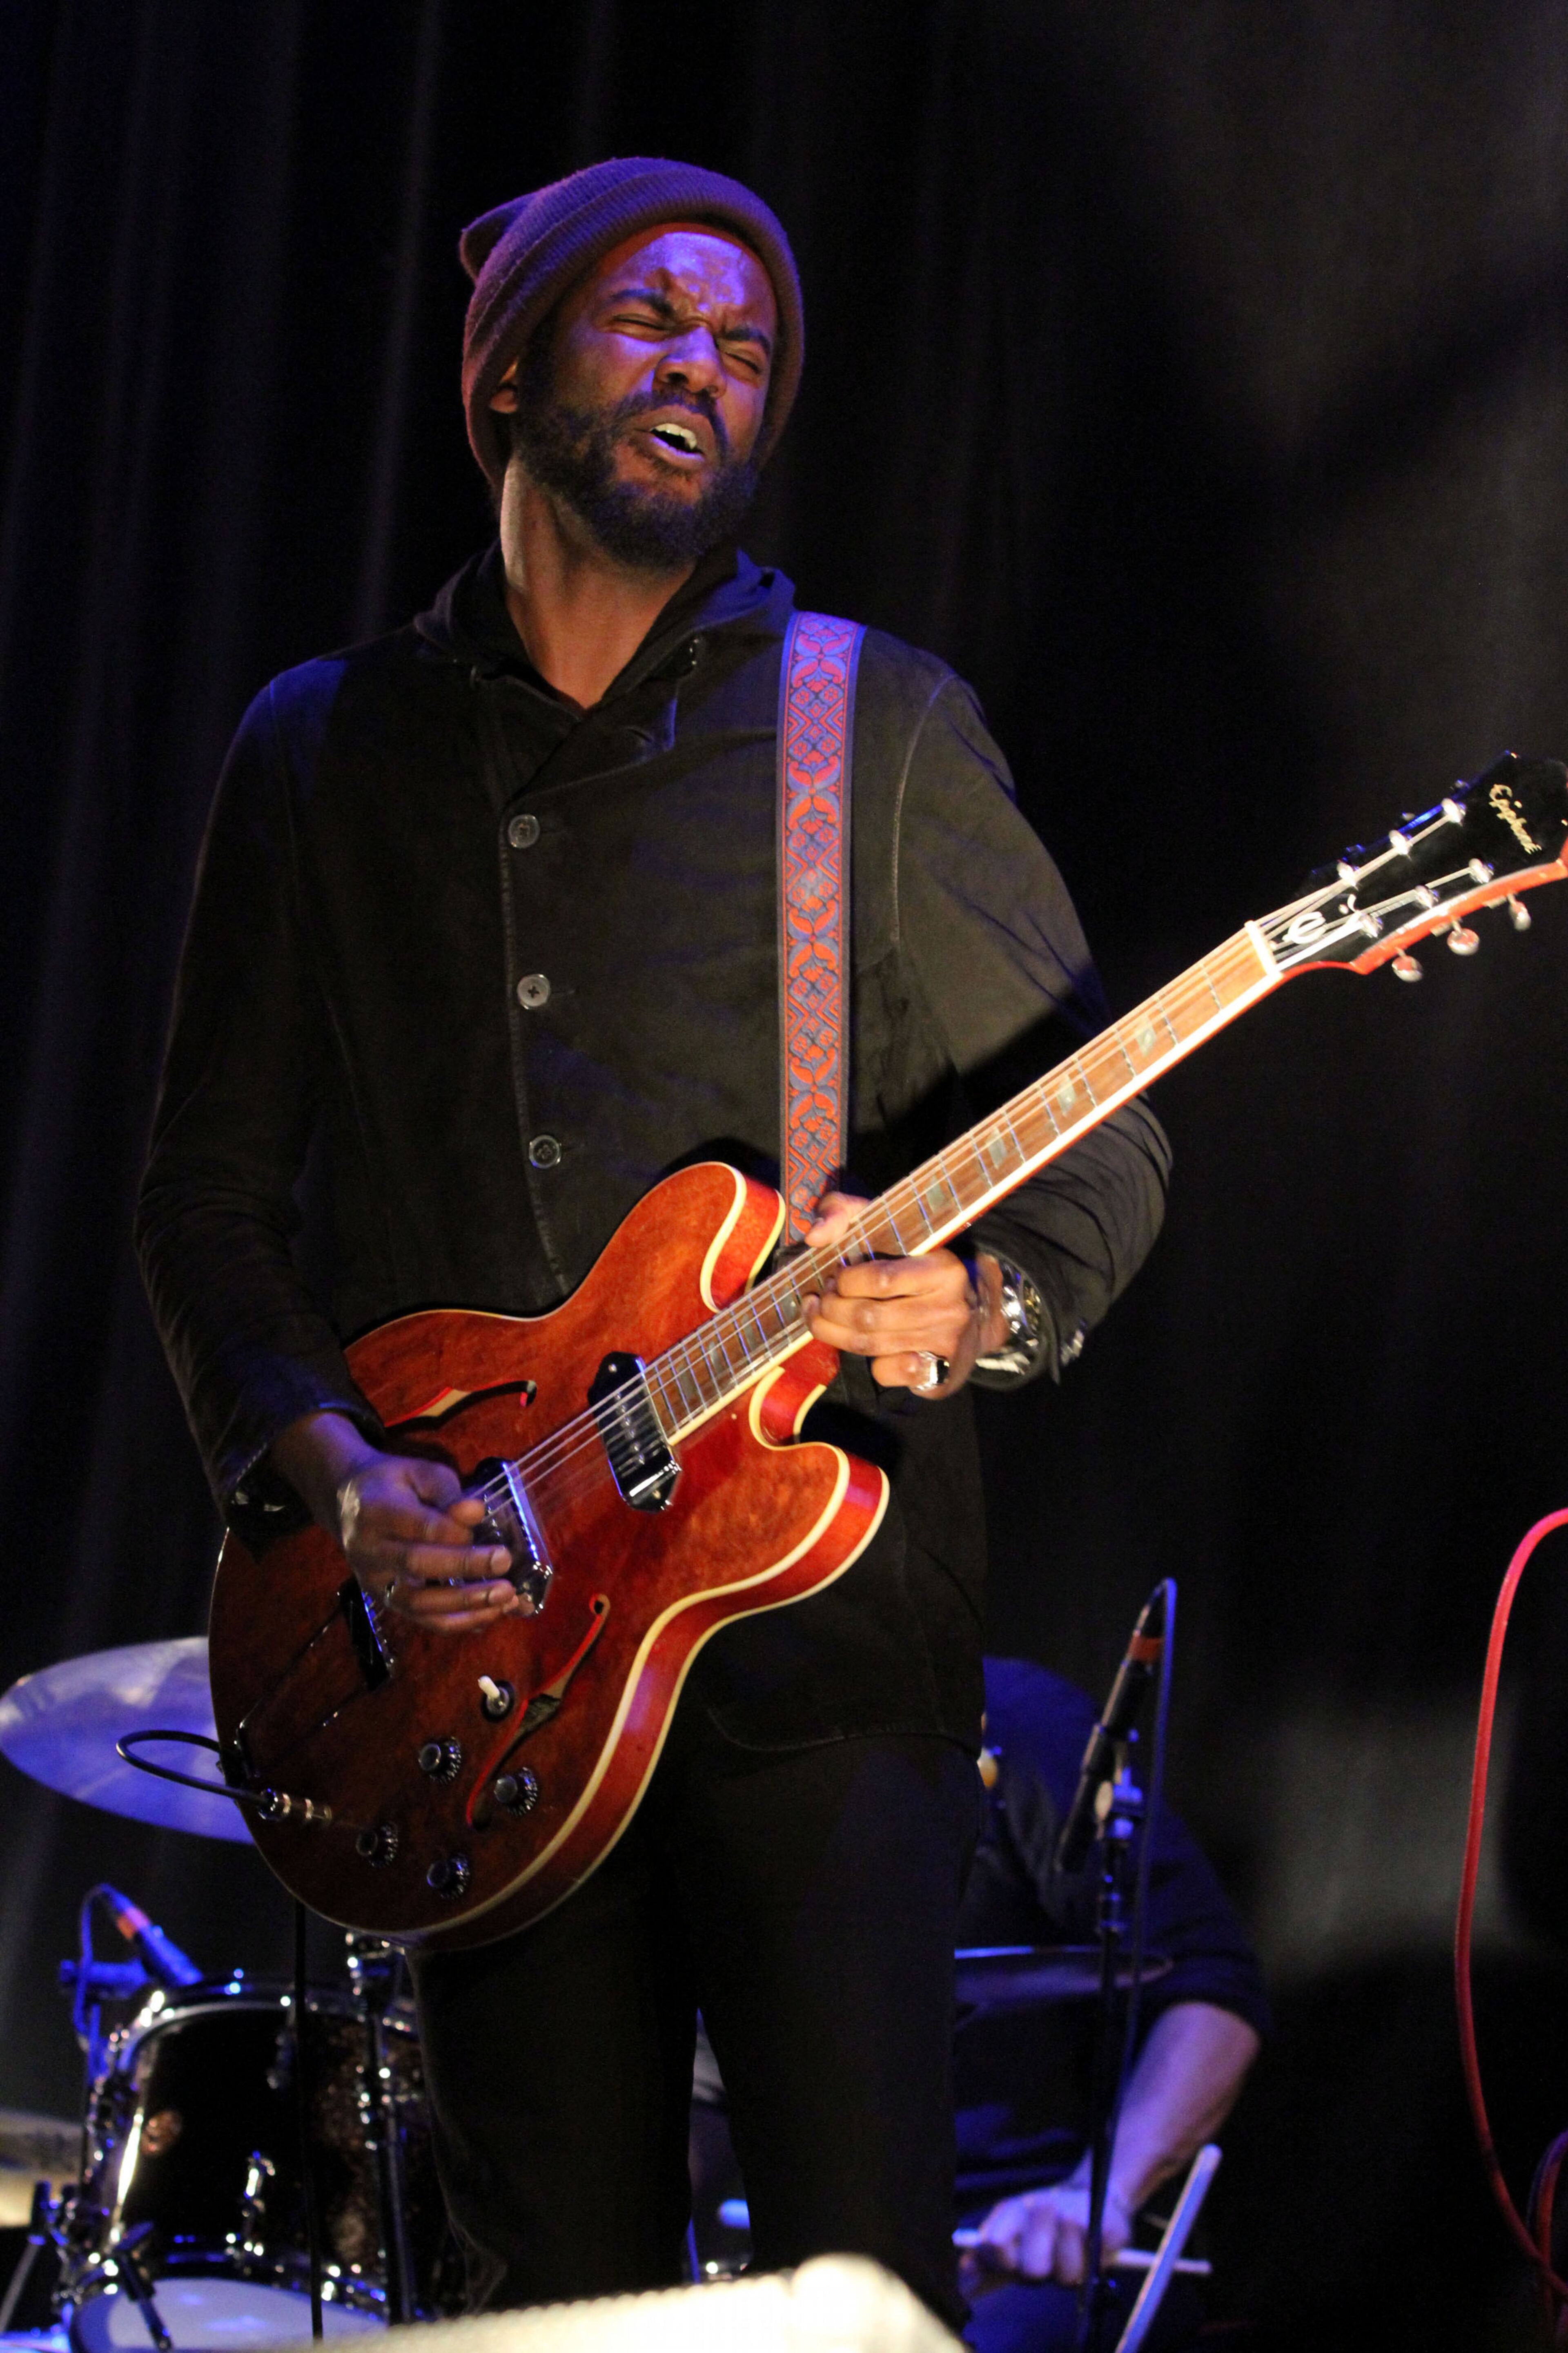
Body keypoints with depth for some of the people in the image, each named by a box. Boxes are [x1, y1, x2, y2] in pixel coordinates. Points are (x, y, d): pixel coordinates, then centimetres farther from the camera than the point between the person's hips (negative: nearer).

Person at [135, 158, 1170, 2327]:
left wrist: (981, 1298, -17)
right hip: (473, 1641, 2)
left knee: (863, 2287, -8)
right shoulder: (328, 749, 12)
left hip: (820, 1601, -2)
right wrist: (329, 1465, -5)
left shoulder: (878, 724, 5)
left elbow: (1106, 1140, 5)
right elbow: (210, 1191, 12)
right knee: (559, 2294, 6)